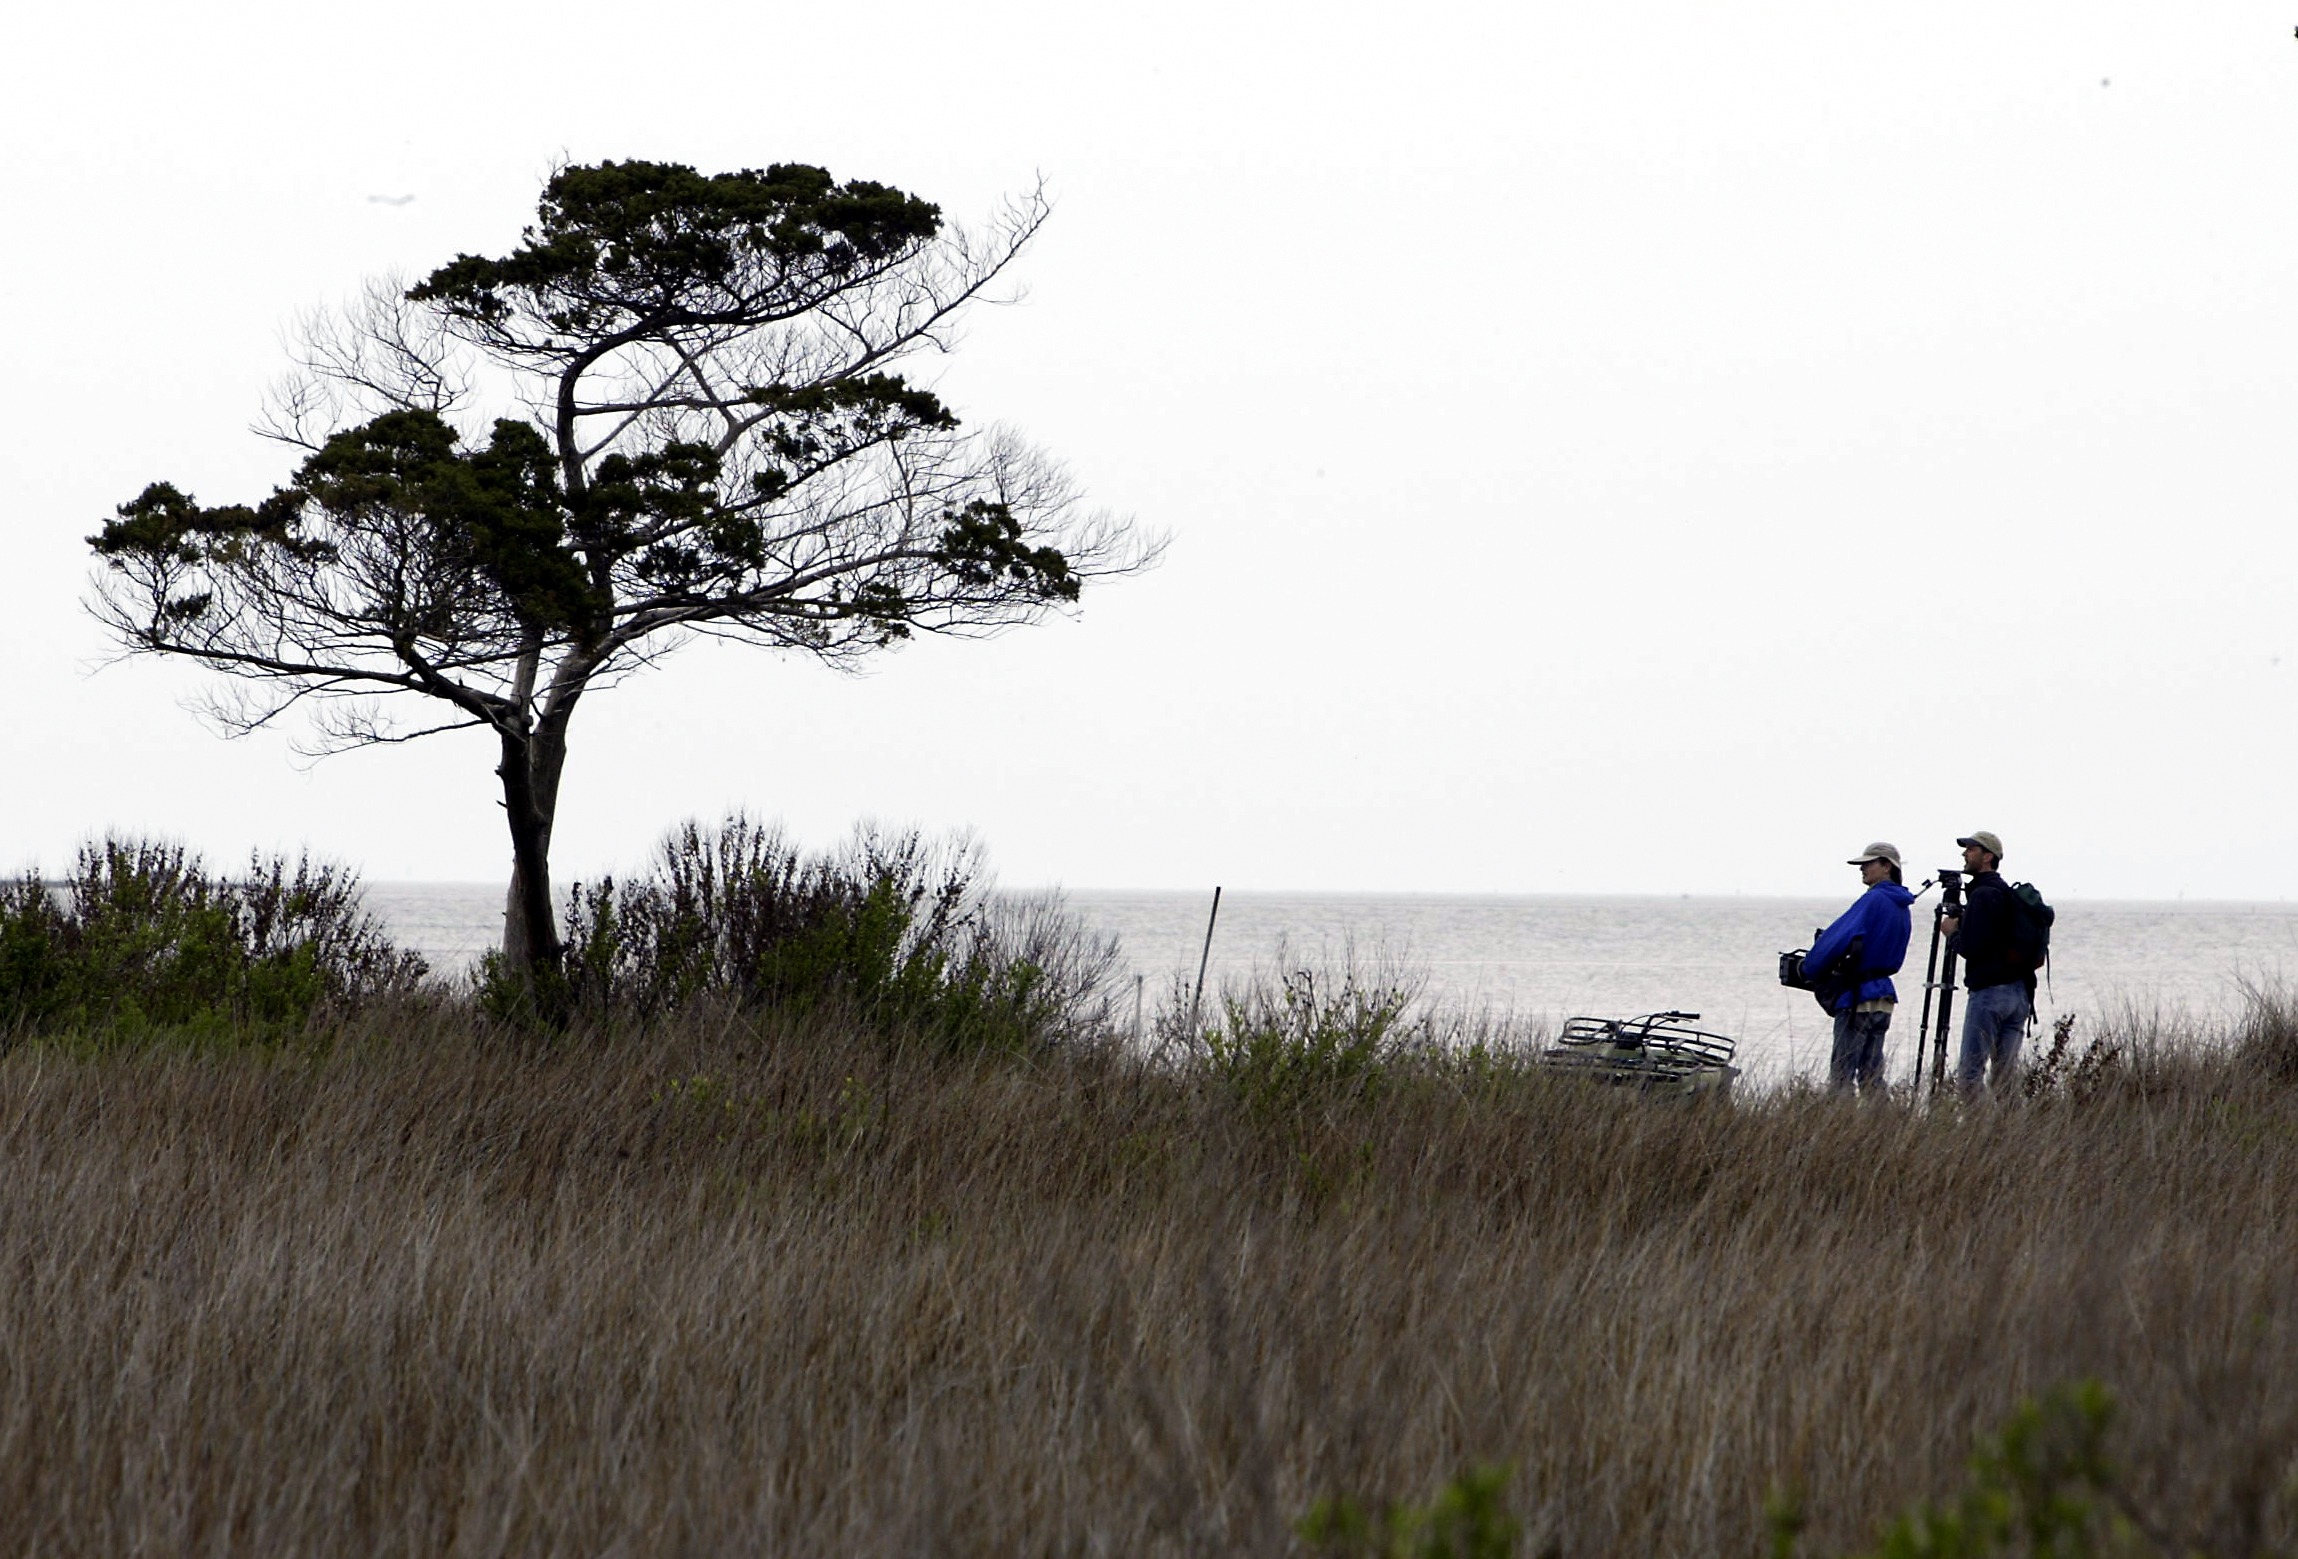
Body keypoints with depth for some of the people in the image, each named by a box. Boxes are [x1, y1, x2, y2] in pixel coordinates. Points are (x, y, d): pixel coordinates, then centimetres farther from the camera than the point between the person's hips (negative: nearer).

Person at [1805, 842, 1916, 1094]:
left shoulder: (1874, 900, -14)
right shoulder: (1901, 906, 13)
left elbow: (1838, 939, -19)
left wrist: (1811, 968, -4)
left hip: (1858, 998, -9)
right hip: (1884, 996, 9)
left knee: (1841, 1074, -8)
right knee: (1871, 1075, 11)